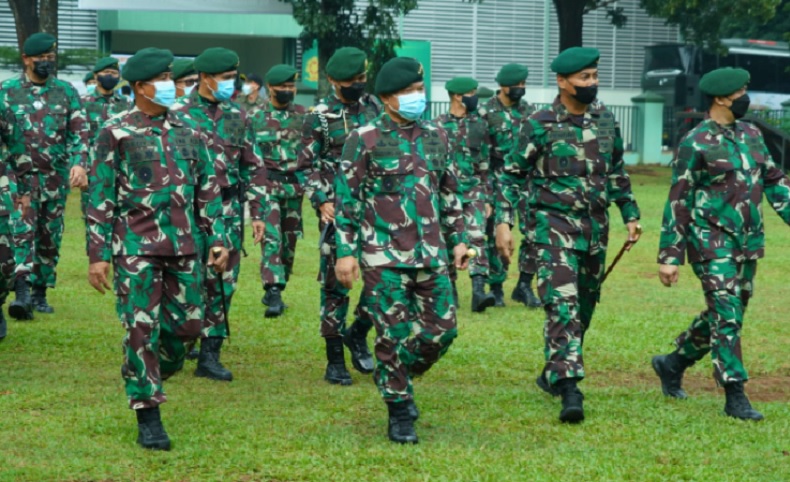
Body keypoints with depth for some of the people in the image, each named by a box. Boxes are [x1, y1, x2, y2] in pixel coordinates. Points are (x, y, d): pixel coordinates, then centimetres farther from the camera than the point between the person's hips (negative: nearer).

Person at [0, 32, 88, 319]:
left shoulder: (66, 92, 8)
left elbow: (78, 133, 3)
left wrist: (79, 163, -13)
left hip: (56, 178, 3)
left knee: (50, 238, 8)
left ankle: (40, 293, 19)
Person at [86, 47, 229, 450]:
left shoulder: (188, 132, 9)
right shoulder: (115, 133, -3)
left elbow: (208, 191, 14)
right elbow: (100, 198, -4)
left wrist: (217, 239, 6)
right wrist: (98, 255, -8)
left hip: (184, 245, 4)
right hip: (136, 246, -4)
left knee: (187, 325, 5)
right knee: (142, 328, -5)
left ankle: (147, 378, 32)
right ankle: (148, 418, 1)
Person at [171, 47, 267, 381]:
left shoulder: (238, 117, 10)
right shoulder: (179, 114, -2)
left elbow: (254, 168, 13)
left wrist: (258, 213, 8)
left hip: (228, 212, 4)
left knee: (222, 285, 2)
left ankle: (210, 355, 9)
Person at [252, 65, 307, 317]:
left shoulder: (304, 116, 7)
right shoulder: (256, 117, 1)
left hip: (296, 186, 3)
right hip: (268, 185, -3)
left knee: (289, 241, 9)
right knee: (271, 238, -15)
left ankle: (274, 290, 22)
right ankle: (274, 295, -22)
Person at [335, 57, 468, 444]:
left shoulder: (436, 137, 10)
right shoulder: (364, 140, -5)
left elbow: (449, 194, 19)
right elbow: (346, 199, -4)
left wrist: (458, 238, 13)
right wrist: (345, 252, -9)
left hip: (431, 255, 5)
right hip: (384, 257, -5)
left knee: (442, 329, 2)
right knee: (394, 335, -3)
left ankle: (396, 378, 27)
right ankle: (399, 413, 10)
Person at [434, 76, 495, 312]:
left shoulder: (479, 125, 6)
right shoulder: (437, 127, -3)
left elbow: (485, 163, 11)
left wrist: (487, 197, 10)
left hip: (473, 192, 2)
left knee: (477, 239, -13)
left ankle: (478, 291, -21)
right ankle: (450, 290, 18)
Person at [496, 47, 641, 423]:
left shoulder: (605, 119, 8)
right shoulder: (540, 125, -8)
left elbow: (616, 172, 20)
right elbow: (512, 174, -4)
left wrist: (630, 214, 19)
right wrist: (503, 221, -11)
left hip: (595, 227, 6)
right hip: (554, 224, -6)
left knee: (584, 308, 13)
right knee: (563, 305, -17)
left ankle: (553, 374, 30)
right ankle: (569, 389, -23)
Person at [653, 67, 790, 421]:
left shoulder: (751, 135, 11)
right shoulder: (696, 143, -10)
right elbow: (677, 201, -10)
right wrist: (669, 256, -12)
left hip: (748, 242, 7)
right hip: (712, 244, -7)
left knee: (726, 315, 14)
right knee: (727, 316, -10)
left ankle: (673, 364, 33)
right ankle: (735, 397, -7)